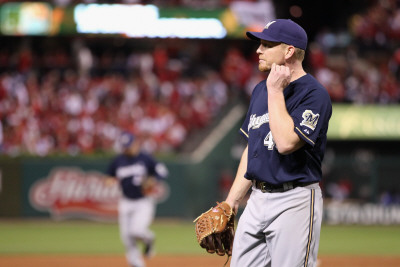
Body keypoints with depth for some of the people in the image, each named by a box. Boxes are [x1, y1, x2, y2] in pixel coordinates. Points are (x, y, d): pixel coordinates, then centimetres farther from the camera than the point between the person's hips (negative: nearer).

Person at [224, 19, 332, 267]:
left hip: (294, 202, -8)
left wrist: (276, 91, -17)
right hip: (257, 199, 8)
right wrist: (231, 202, 16)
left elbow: (286, 142, -26)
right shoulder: (261, 90, 14)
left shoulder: (314, 94, -13)